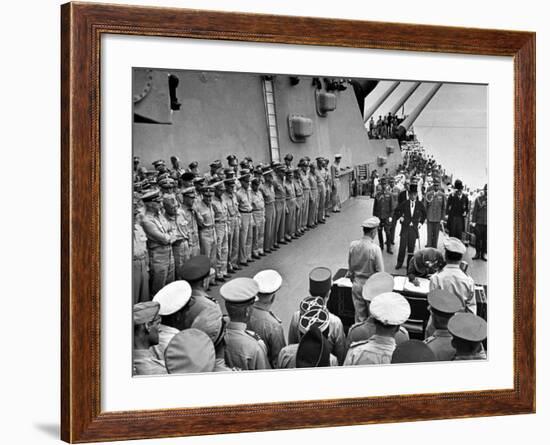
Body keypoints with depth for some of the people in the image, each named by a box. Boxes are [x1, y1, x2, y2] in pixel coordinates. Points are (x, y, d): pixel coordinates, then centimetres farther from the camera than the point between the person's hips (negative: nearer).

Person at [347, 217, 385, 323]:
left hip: (357, 285, 4)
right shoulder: (375, 249, -21)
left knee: (359, 315, 15)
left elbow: (350, 267, 5)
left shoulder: (353, 245, -7)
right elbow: (380, 272, -15)